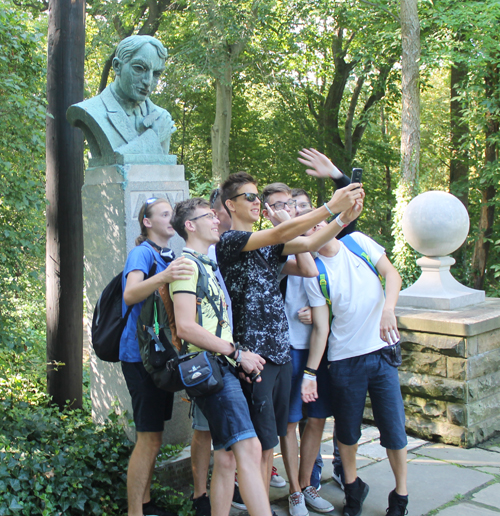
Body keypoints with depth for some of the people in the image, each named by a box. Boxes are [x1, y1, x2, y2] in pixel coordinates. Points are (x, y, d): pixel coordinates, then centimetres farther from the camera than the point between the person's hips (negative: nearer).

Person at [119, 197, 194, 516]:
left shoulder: (171, 257, 16)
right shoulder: (142, 253, -10)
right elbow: (131, 294, -29)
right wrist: (163, 277, -46)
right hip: (141, 354, -8)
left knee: (153, 436, 14)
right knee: (149, 437, -7)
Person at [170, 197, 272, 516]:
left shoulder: (208, 265, 24)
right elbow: (186, 327, -17)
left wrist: (242, 358, 12)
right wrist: (238, 353, -13)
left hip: (225, 367, 10)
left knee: (227, 458, 9)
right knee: (249, 448, -17)